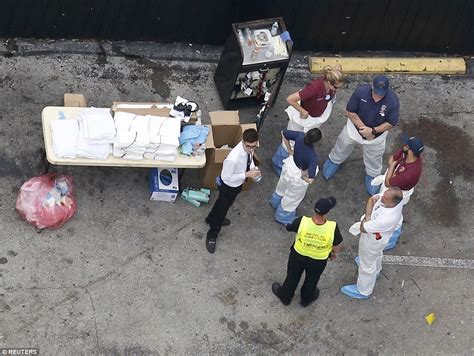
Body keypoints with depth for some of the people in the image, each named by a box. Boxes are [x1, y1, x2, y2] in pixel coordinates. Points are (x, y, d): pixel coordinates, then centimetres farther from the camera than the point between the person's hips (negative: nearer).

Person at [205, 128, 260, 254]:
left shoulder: (249, 147, -22)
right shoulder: (233, 158, -45)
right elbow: (226, 177, -31)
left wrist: (253, 169, -17)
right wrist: (246, 174, -34)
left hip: (237, 183, 7)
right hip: (229, 186, -7)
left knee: (223, 202, 33)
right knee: (223, 207, 16)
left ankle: (212, 218, 63)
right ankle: (212, 236, 42)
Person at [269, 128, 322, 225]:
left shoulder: (300, 136, -28)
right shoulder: (313, 157, -41)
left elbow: (284, 133, -9)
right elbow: (310, 180, -42)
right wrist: (303, 176, -19)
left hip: (289, 165, 5)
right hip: (297, 177, -5)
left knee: (282, 186, 38)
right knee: (292, 199, 28)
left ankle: (276, 201, 71)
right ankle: (283, 217, 56)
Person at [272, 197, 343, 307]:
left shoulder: (302, 222, -34)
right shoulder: (332, 228, -36)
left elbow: (289, 228, -12)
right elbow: (337, 246, -18)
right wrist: (334, 253, 5)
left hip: (298, 256, 0)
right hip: (318, 261, 0)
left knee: (292, 277, 30)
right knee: (311, 280, 32)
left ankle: (285, 296, 56)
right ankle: (307, 299, 59)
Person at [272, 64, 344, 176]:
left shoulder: (332, 79, -26)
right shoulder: (314, 87, -45)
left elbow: (338, 66, -1)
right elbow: (290, 99, -40)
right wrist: (303, 112, -27)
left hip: (317, 117, 6)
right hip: (303, 117, -6)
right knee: (291, 143, 17)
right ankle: (278, 164, 44)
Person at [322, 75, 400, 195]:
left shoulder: (393, 101, -33)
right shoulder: (361, 91, -32)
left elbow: (391, 123, -20)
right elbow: (350, 112, -20)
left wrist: (373, 131, -29)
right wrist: (363, 128, -25)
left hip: (377, 135, 0)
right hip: (355, 127, 1)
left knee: (374, 158, 22)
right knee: (342, 146, 25)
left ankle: (373, 175, 53)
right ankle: (334, 161, 58)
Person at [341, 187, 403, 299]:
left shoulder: (387, 219, -49)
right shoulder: (395, 198, -27)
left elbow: (363, 228, -34)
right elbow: (372, 199, -8)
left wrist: (368, 214, -21)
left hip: (372, 241, -8)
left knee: (367, 265, 20)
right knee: (377, 254, 38)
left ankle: (363, 291, 46)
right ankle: (376, 270, 70)